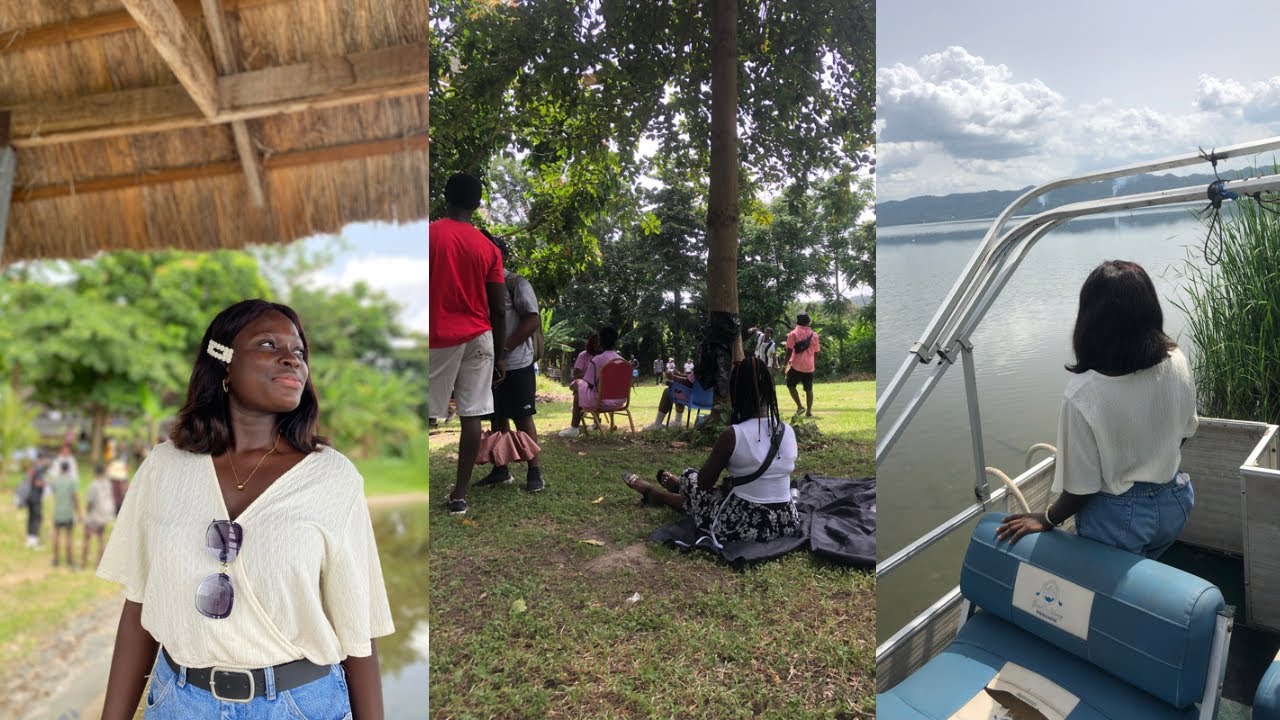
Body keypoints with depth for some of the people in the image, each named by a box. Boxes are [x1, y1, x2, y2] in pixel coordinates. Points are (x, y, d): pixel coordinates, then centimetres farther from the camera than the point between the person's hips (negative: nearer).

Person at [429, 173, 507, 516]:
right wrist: (499, 354, 11)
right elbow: (499, 309, 4)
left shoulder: (430, 234, -3)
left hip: (439, 338, -2)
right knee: (472, 416, 3)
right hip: (478, 338, 3)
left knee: (426, 413, 3)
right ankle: (460, 495, 8)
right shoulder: (488, 247, 5)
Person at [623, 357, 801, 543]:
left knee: (690, 476, 21)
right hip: (786, 522, 5)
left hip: (740, 525, -5)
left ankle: (651, 492, 50)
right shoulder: (789, 431, -2)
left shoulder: (732, 435, -18)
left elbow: (704, 482, -5)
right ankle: (677, 485, 60)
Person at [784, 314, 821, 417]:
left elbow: (789, 350, -10)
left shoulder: (793, 333, -3)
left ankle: (799, 406, -1)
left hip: (796, 365, -3)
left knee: (791, 385, 11)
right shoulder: (814, 335, 9)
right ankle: (809, 411, 9)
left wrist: (786, 364, -8)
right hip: (809, 366, 4)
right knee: (809, 389, 11)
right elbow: (816, 352, 12)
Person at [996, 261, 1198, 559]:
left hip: (1119, 517, -5)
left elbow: (1082, 485, -22)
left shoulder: (1082, 394, -31)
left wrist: (1048, 521, -4)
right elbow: (1185, 431, 4)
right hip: (1174, 501, 5)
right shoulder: (1176, 362, -15)